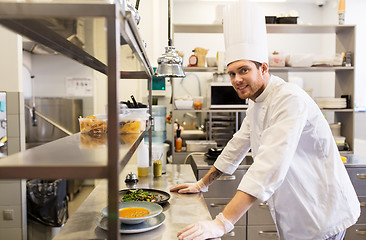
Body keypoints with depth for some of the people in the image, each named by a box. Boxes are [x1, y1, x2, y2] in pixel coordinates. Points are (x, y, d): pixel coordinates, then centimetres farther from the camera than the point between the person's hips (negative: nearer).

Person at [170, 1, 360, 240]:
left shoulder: (291, 100, -24)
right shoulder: (257, 105, 6)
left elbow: (270, 166, -35)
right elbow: (237, 146, 15)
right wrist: (202, 184, 16)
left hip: (322, 215, -8)